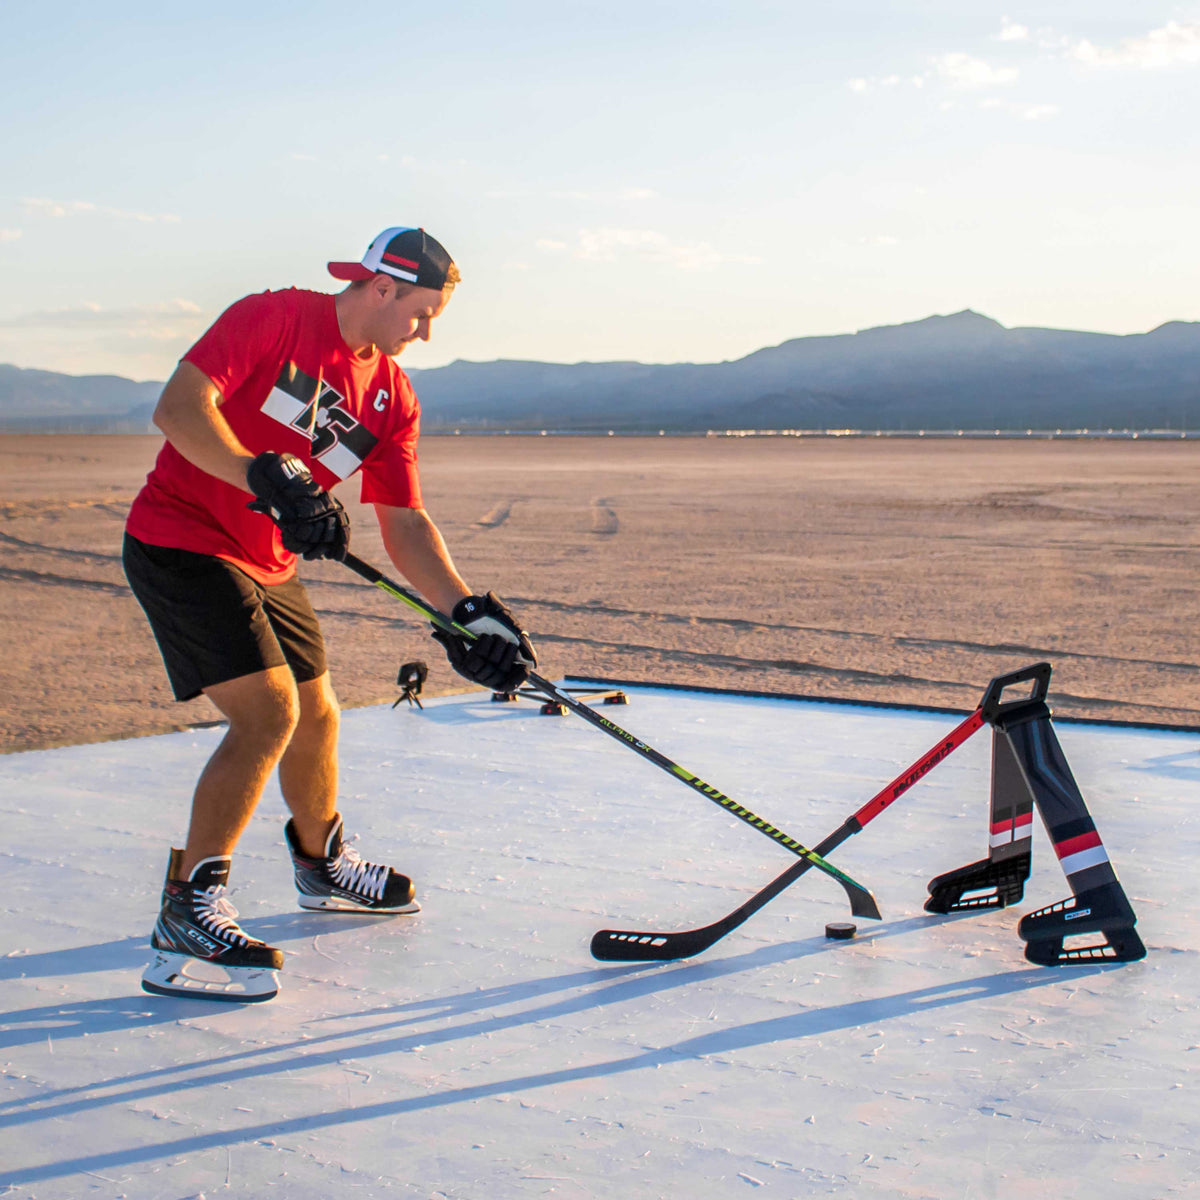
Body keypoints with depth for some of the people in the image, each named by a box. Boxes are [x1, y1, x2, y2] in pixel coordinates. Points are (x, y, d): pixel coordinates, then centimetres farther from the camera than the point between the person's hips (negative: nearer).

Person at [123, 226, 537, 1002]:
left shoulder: (393, 398, 5)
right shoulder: (277, 319, -14)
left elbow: (404, 525, 2)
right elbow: (178, 407, -24)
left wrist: (466, 611, -12)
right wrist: (268, 480, -35)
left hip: (267, 565, 8)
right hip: (180, 539, -8)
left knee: (316, 717, 16)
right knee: (269, 711, -20)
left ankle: (324, 865, 42)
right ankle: (188, 916, -13)